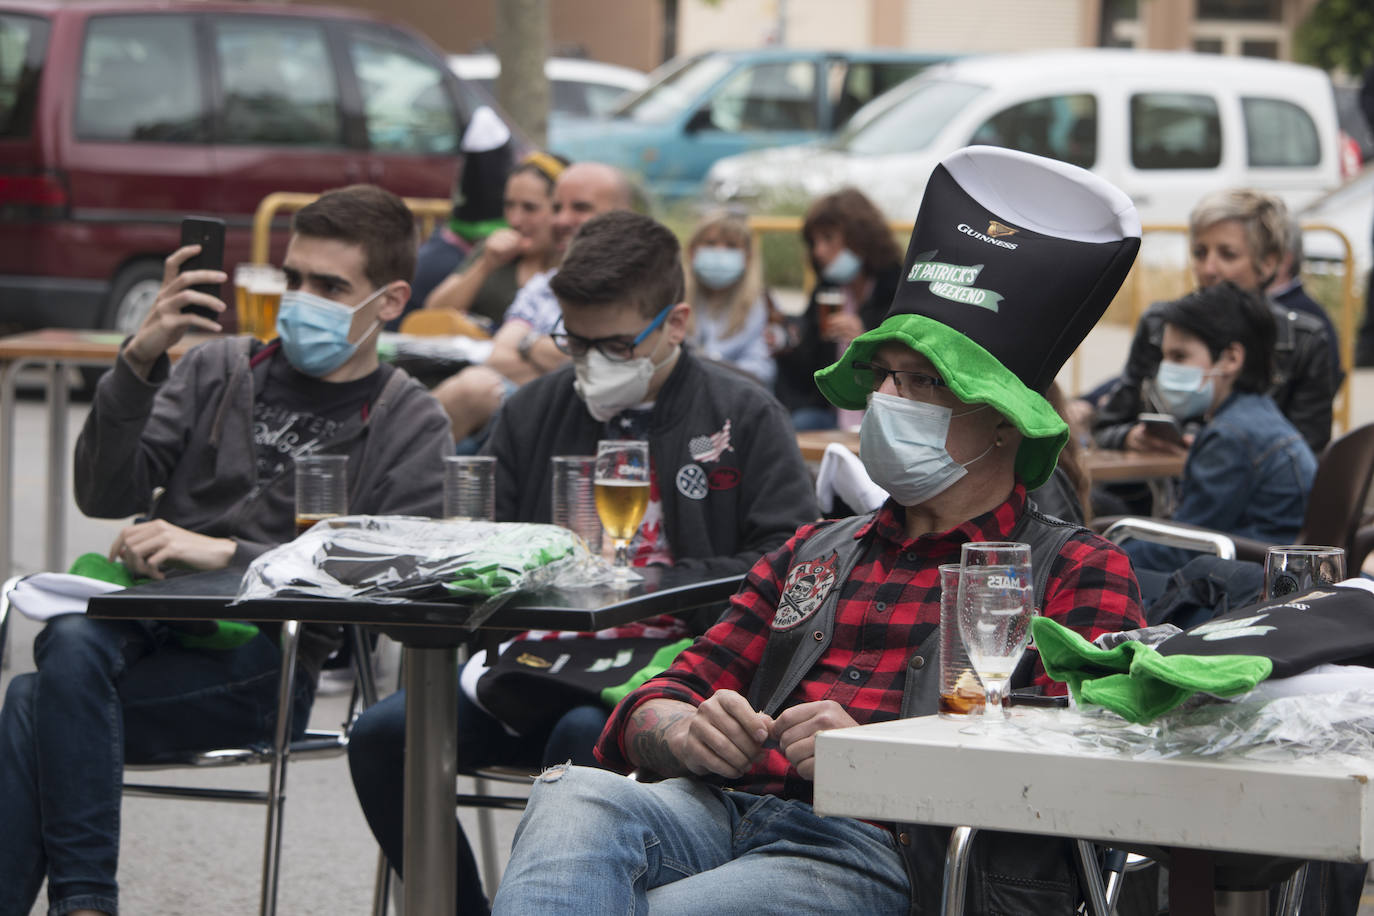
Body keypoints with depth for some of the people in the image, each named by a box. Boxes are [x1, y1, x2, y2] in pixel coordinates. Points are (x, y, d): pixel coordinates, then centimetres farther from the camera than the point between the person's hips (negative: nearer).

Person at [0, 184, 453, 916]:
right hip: (148, 624, 4)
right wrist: (139, 361, -8)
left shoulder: (410, 427, 7)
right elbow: (105, 494, 7)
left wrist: (225, 553, -19)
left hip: (267, 668, -4)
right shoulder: (218, 370, 18)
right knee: (70, 638, -33)